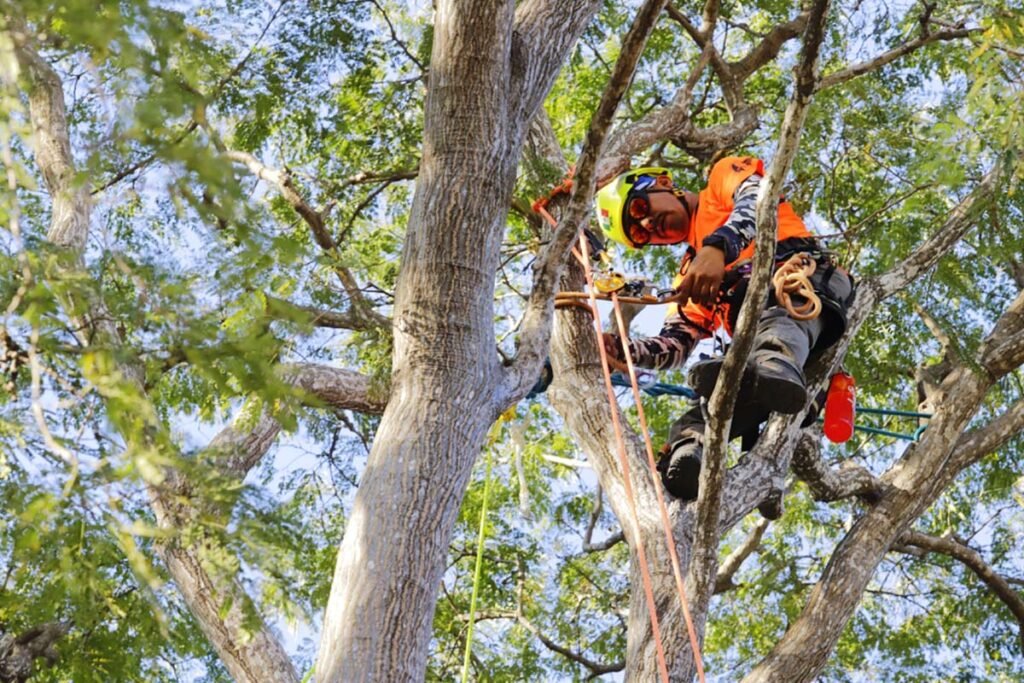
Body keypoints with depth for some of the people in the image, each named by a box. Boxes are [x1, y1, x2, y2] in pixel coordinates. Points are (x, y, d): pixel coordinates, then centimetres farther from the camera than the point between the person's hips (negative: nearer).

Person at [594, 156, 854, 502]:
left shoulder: (724, 177, 20)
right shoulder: (690, 273, 34)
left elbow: (758, 199, -5)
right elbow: (674, 346, 21)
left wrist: (716, 247, -25)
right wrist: (613, 347, 2)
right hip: (753, 337, 6)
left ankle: (775, 368, -71)